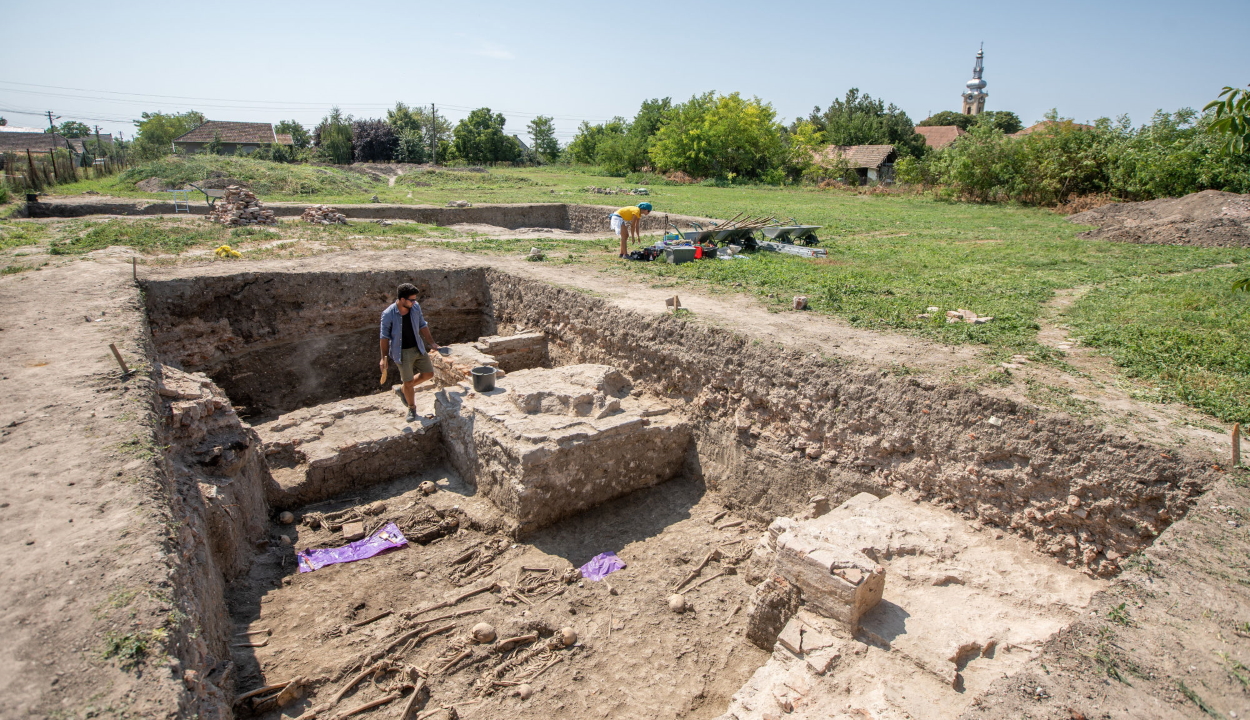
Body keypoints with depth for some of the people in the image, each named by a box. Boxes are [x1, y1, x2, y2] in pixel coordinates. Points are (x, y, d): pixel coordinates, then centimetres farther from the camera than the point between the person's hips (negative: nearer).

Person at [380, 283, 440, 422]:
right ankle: (412, 408, 27)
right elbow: (384, 337, -12)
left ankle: (402, 390, 30)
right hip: (402, 352, -5)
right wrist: (384, 357, -10)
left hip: (418, 348, 5)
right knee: (409, 382, 2)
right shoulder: (388, 314, -20)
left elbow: (422, 326, 7)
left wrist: (431, 343, 8)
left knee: (428, 373, 10)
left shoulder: (415, 307, -7)